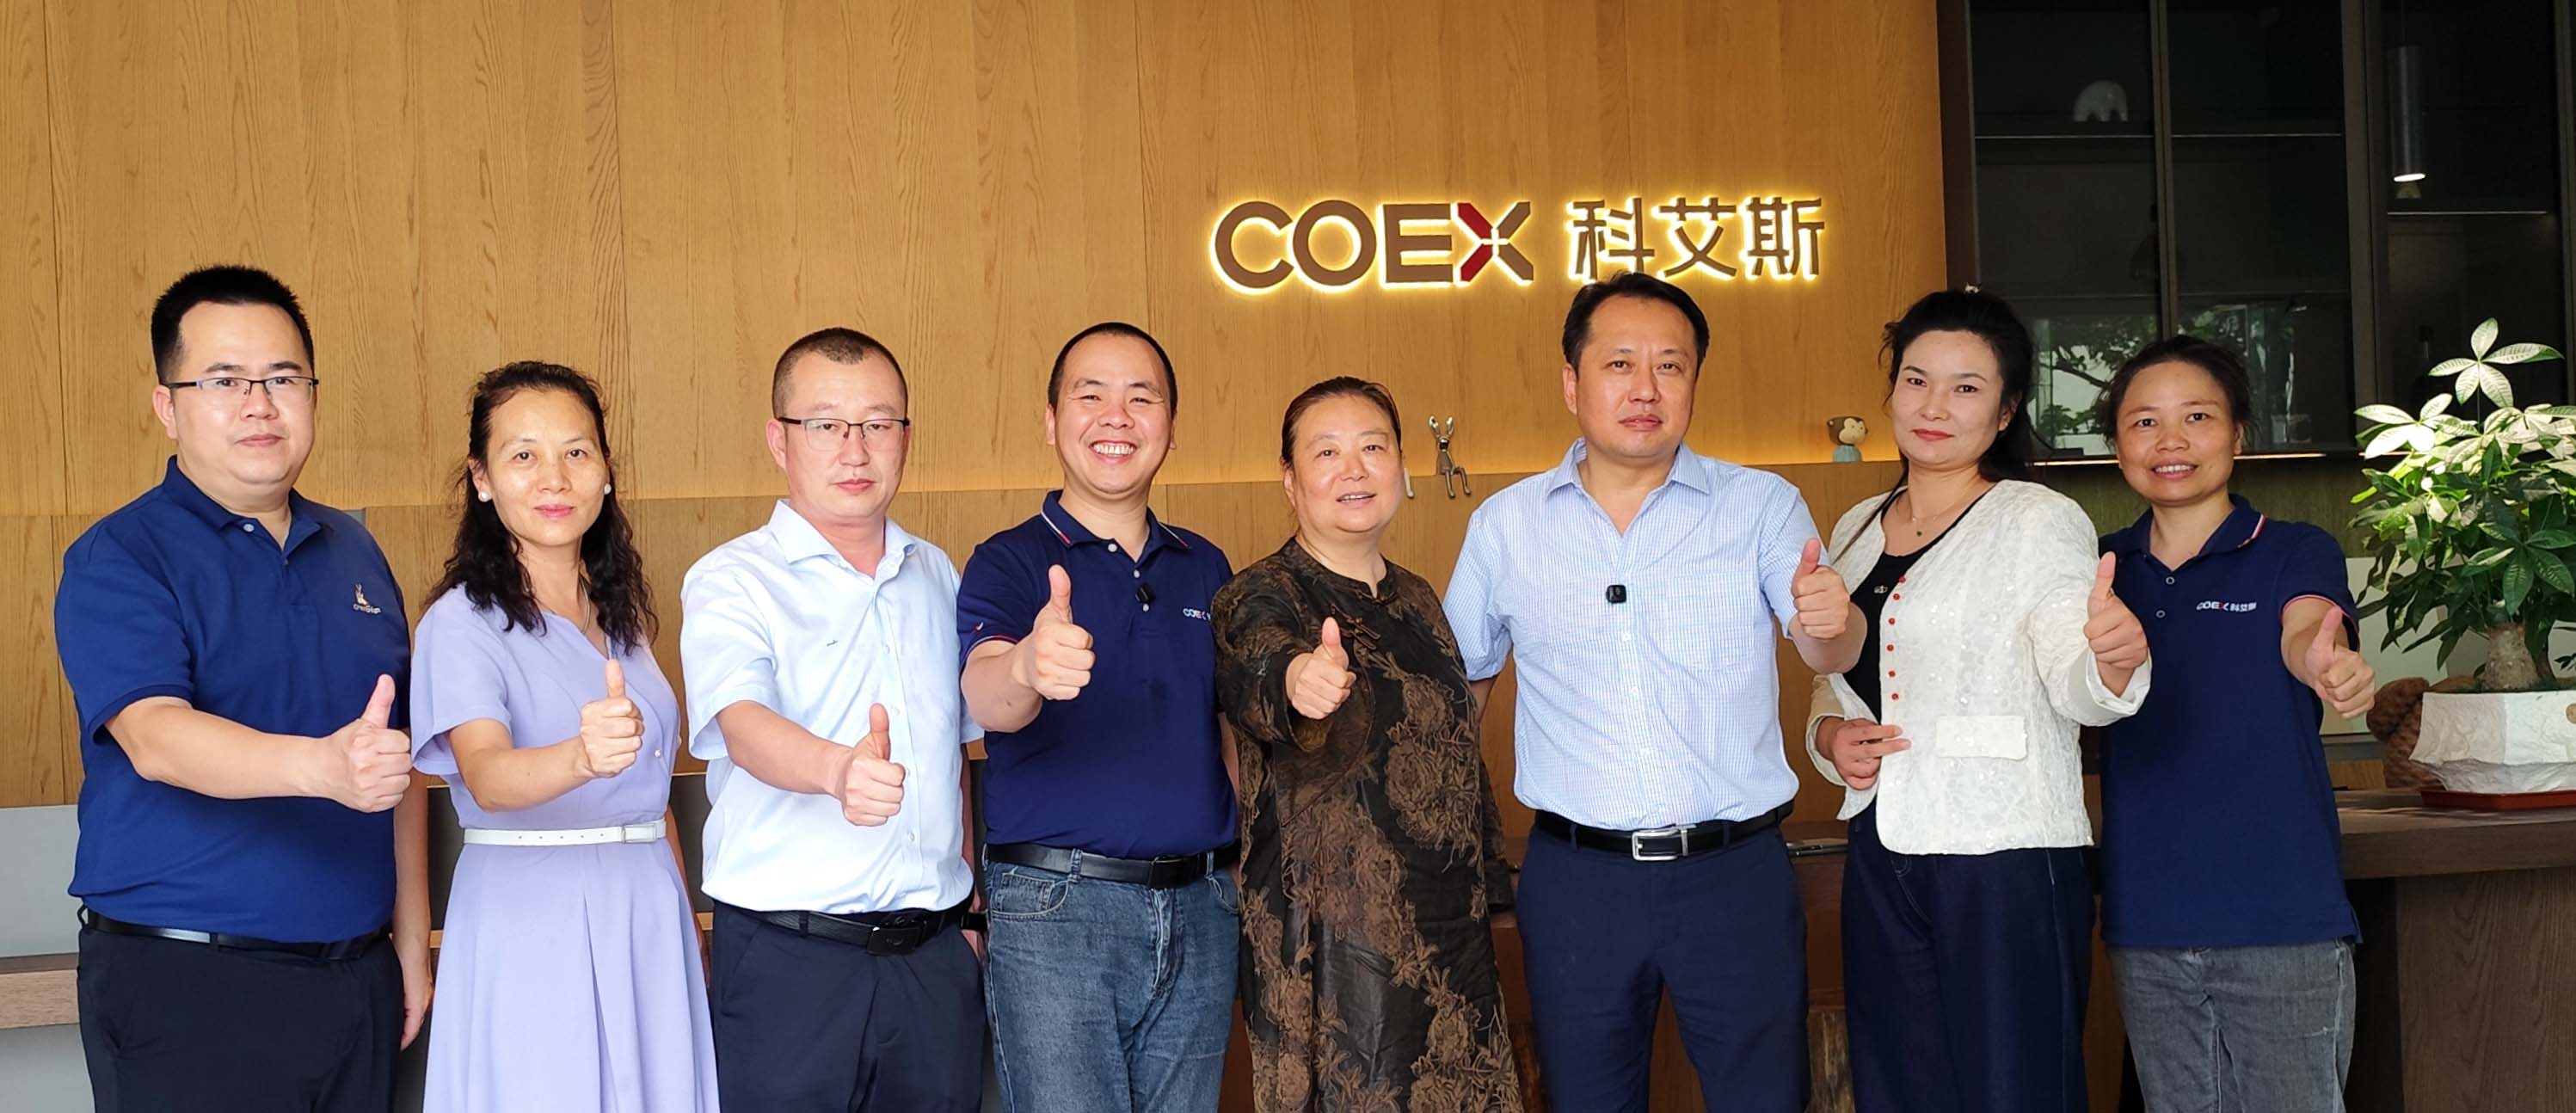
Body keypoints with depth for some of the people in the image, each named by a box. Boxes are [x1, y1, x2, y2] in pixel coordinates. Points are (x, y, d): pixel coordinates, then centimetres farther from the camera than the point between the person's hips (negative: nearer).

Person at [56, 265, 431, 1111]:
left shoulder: (353, 552, 10)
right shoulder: (117, 560, -6)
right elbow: (154, 736, -23)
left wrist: (412, 943, 13)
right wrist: (323, 765, -40)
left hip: (358, 976, 5)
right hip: (185, 986, -5)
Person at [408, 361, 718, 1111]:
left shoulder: (622, 613, 12)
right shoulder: (462, 621, -8)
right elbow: (487, 776, -25)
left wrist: (688, 919, 15)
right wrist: (582, 757, -45)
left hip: (646, 918, 6)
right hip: (530, 922, -6)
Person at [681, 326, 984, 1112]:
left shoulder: (938, 577, 12)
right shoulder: (731, 581, -4)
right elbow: (742, 722, -23)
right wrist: (838, 769, -43)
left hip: (934, 955, 5)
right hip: (786, 958, -4)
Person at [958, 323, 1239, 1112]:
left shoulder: (1206, 568, 12)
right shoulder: (1009, 563, -4)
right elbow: (984, 693, -24)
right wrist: (1028, 666, -46)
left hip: (1200, 910, 5)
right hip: (1054, 908, -4)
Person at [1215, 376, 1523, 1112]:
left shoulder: (1417, 600, 11)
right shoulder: (1261, 599, -9)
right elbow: (1253, 664, -34)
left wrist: (1490, 888, 19)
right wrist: (1294, 676, -56)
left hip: (1451, 936, 6)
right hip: (1336, 949, -6)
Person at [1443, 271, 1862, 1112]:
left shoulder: (1762, 505, -1)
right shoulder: (1504, 524, 4)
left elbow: (1828, 654, -11)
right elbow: (1460, 679, 14)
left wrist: (1830, 622, -35)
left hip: (1737, 874, -1)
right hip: (1575, 877, 1)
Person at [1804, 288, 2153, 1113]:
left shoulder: (2040, 521, -5)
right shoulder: (1856, 530, 12)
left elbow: (2073, 683, -16)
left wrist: (2113, 660, -38)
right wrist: (1828, 736, 0)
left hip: (2006, 860, -6)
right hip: (1882, 858, 6)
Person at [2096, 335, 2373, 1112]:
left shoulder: (2296, 552, -2)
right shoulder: (2102, 568, 7)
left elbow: (2304, 630, -24)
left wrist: (2329, 665, -46)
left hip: (2283, 920, -3)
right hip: (2146, 931, 3)